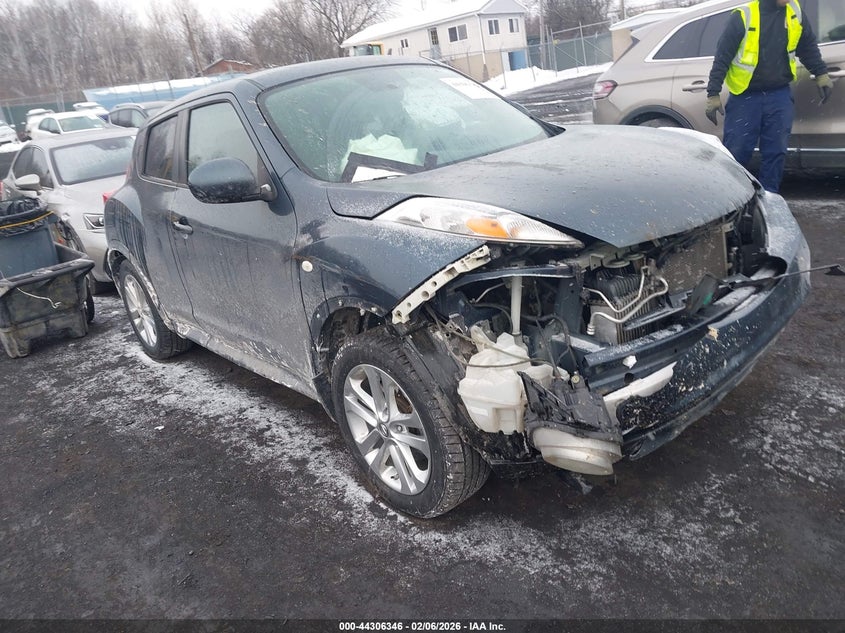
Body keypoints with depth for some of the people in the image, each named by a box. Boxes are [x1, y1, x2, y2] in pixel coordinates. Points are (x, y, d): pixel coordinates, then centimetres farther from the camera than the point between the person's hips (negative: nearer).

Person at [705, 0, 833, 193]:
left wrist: (821, 73, 17)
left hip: (780, 96, 4)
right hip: (745, 97, -4)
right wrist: (713, 95, -13)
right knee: (735, 153, -4)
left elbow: (808, 45, 19)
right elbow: (722, 57, -10)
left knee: (776, 152, 2)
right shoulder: (743, 16, -11)